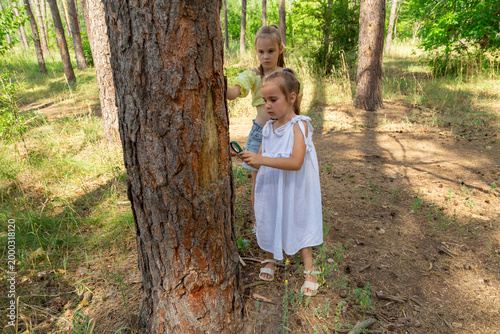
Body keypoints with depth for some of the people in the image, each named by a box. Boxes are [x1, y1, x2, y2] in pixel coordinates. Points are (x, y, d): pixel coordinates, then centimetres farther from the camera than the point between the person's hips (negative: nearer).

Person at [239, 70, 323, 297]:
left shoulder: (299, 125, -16)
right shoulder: (268, 127, 3)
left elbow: (296, 162, -27)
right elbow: (263, 159, 6)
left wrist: (261, 160, -32)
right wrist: (249, 158, -15)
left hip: (292, 190, -5)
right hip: (270, 188, 6)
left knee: (297, 225, 6)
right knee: (269, 221, 17)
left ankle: (309, 269, 25)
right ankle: (270, 259, 42)